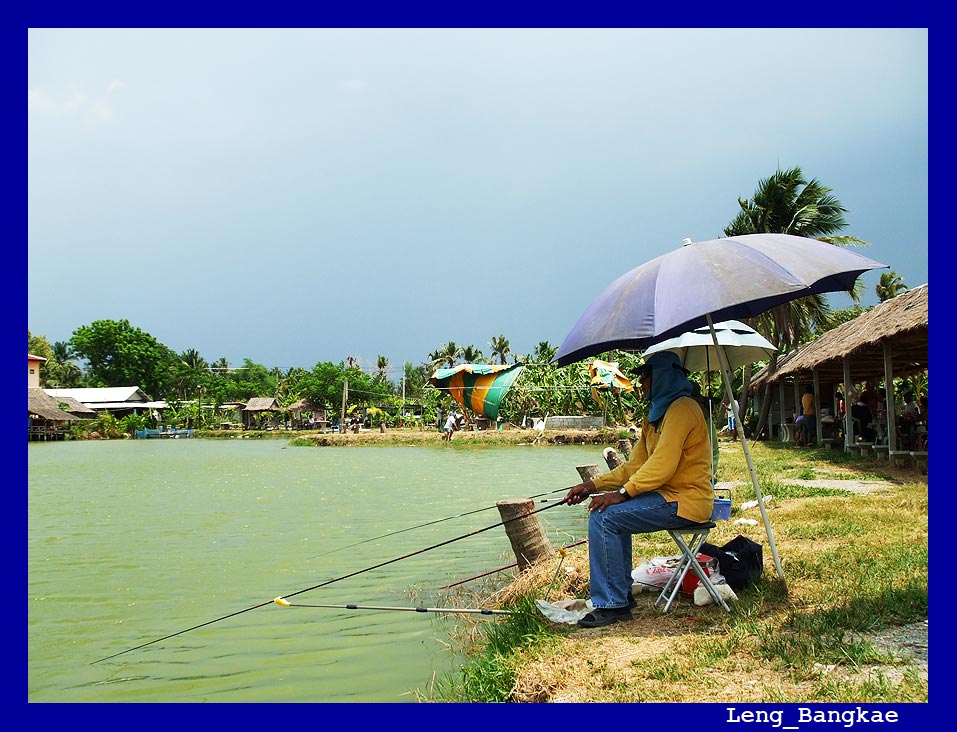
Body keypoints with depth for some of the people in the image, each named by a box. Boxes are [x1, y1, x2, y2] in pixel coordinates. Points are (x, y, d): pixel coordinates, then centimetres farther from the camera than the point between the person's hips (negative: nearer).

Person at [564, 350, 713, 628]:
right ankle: (622, 592, 23)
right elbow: (635, 465, 15)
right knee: (614, 512, 22)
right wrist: (593, 485, 6)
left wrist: (622, 493, -21)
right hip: (670, 496, 11)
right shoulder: (656, 415, 18)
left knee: (604, 517, -18)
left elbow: (662, 465, -23)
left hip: (686, 502, -11)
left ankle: (612, 604, -13)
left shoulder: (681, 408, -14)